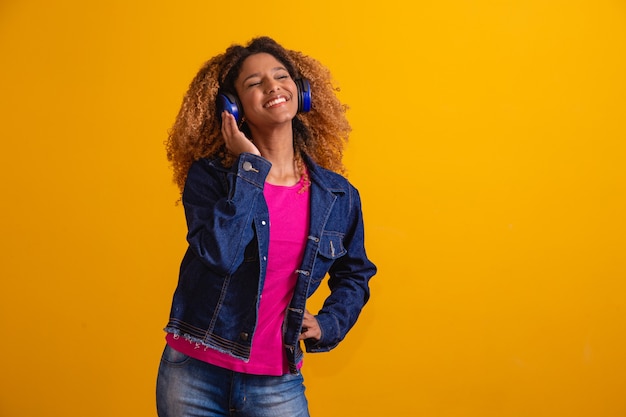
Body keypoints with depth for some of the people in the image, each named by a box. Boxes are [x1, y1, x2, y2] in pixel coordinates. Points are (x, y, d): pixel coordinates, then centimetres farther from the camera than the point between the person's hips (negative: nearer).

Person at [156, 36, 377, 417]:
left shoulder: (338, 196, 1)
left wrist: (327, 325, 2)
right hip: (194, 373, -1)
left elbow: (355, 275, 17)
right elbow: (220, 255, -24)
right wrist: (249, 167, -17)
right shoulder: (209, 176, -6)